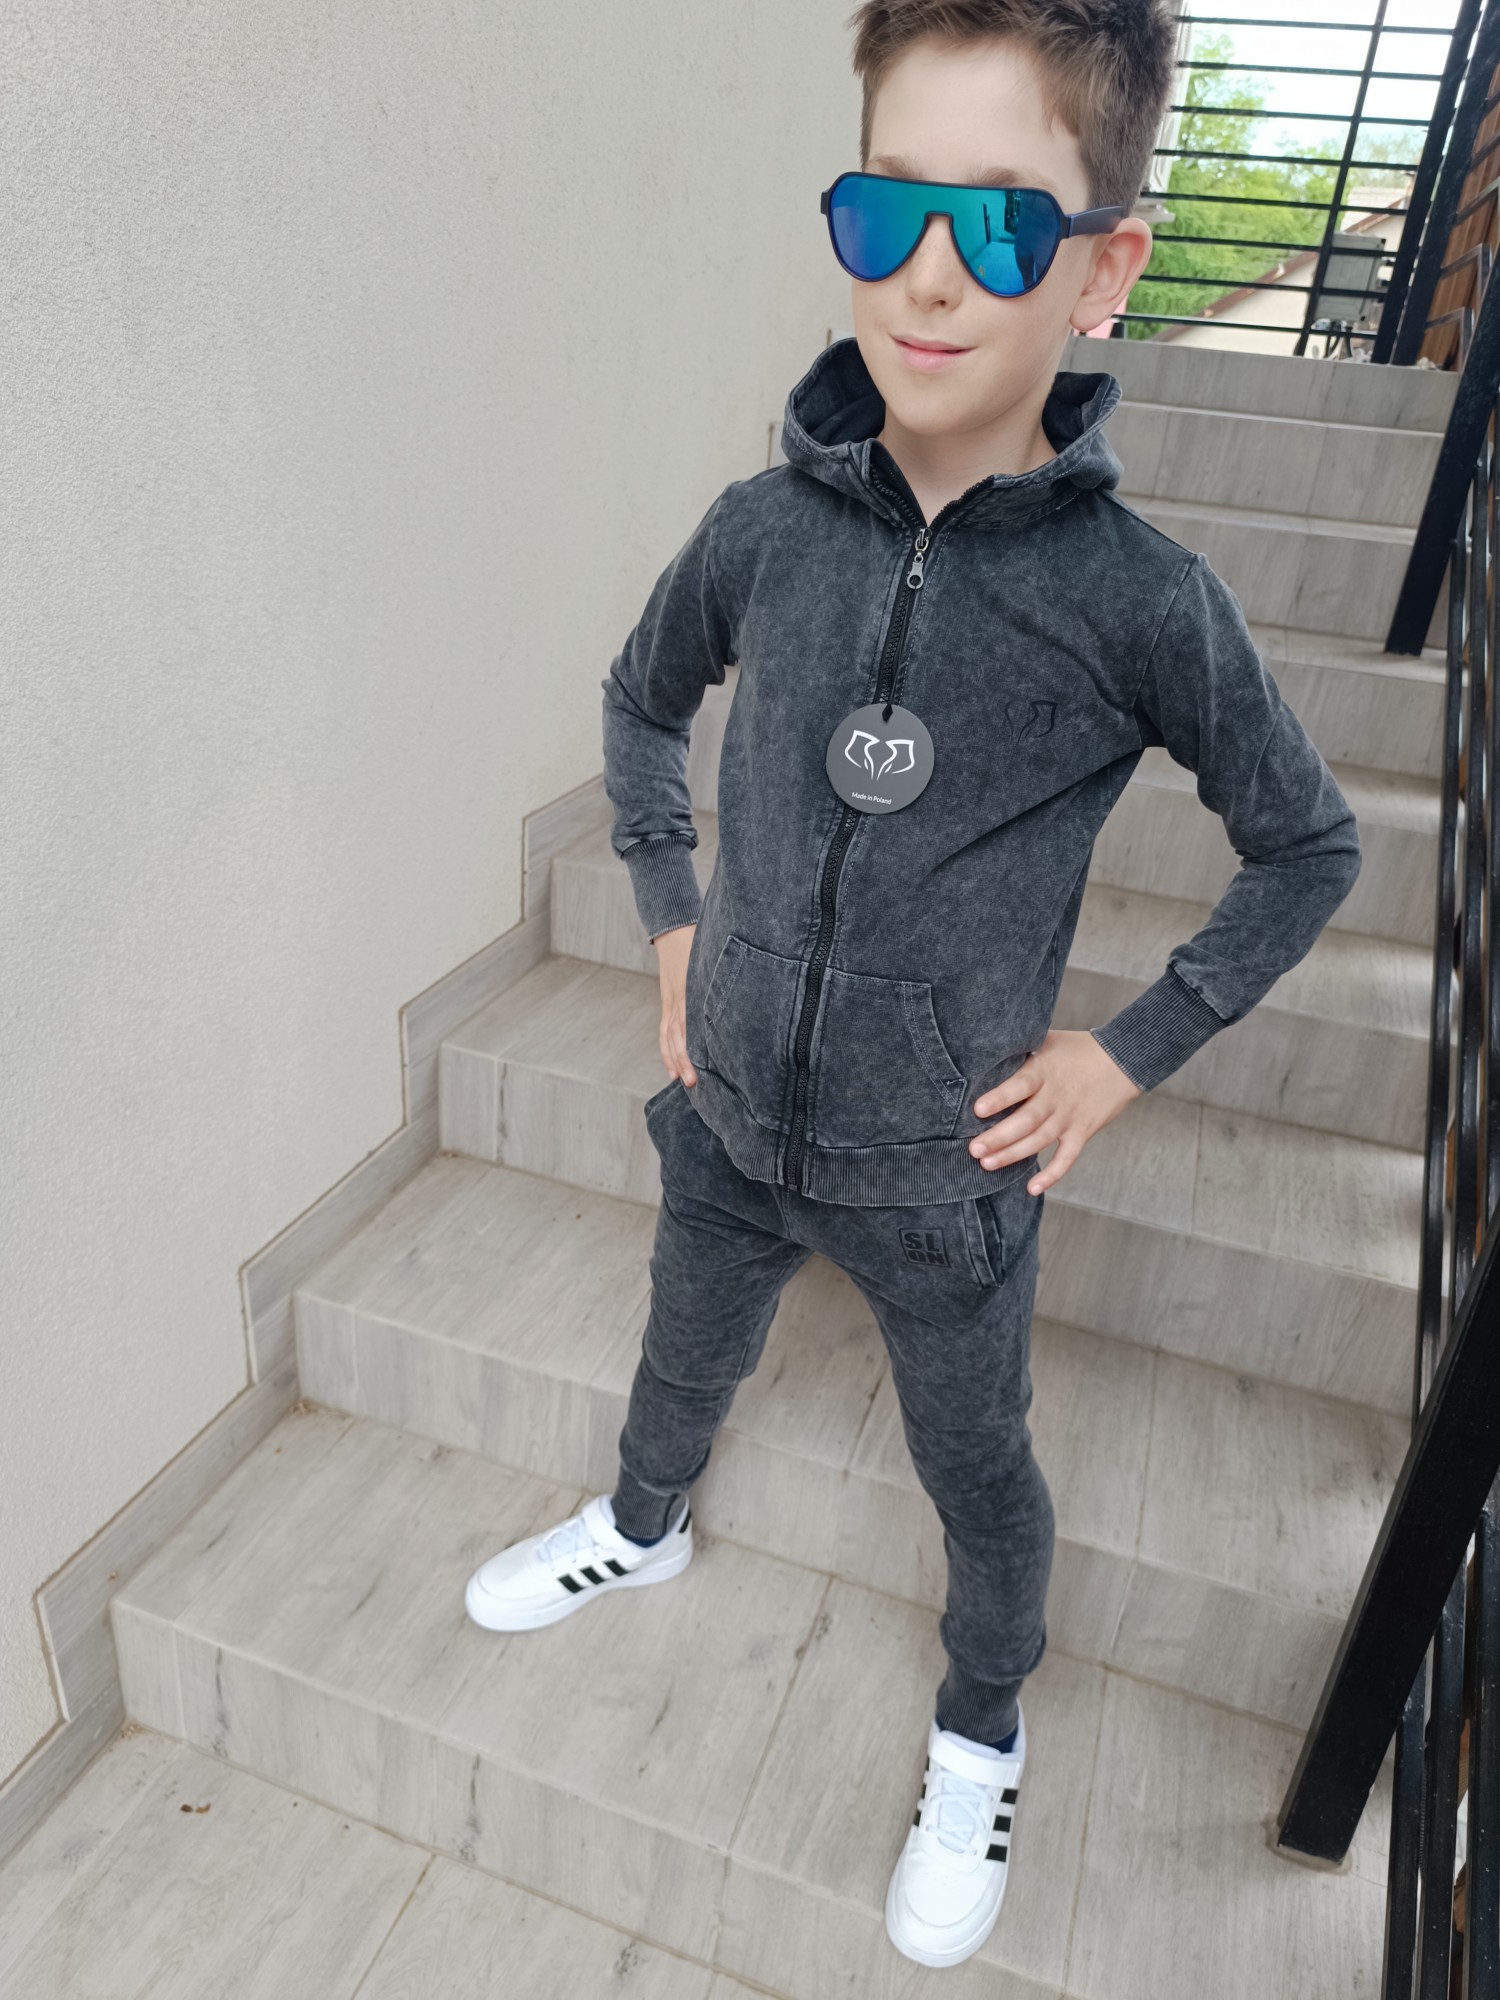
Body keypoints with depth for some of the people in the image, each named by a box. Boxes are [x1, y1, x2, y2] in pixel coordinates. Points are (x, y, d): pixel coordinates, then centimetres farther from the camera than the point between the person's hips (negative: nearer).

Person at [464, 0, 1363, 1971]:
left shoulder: (1143, 601, -19)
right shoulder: (764, 528, -11)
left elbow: (1310, 848, -5)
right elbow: (642, 704, 9)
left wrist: (1128, 1051, -7)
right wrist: (673, 924, 4)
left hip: (943, 1168, -2)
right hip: (732, 1110, 3)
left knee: (979, 1471, 20)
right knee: (683, 1363, 28)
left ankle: (980, 1745, 51)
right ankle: (645, 1529, 63)